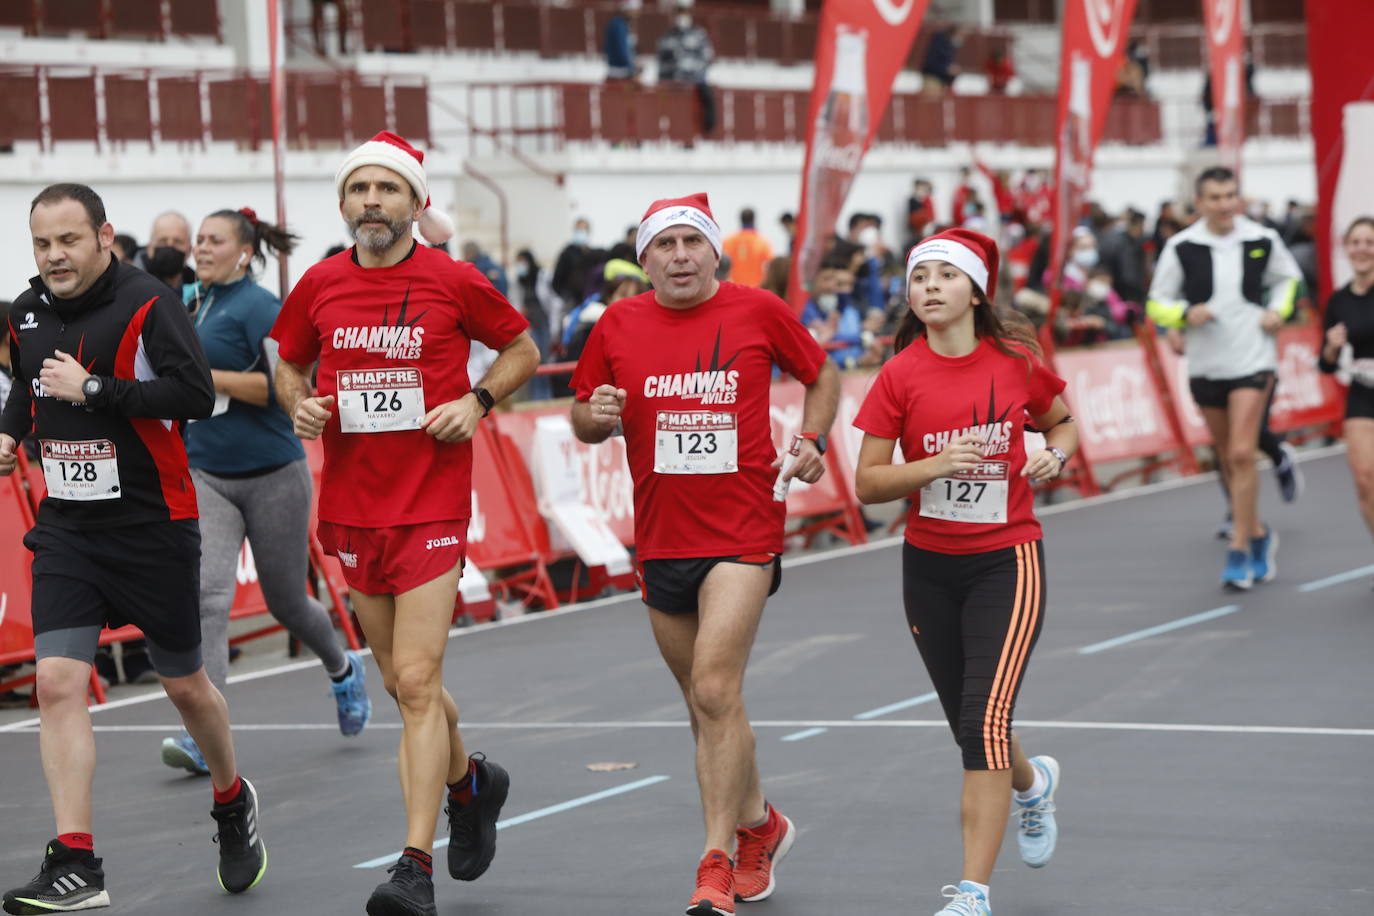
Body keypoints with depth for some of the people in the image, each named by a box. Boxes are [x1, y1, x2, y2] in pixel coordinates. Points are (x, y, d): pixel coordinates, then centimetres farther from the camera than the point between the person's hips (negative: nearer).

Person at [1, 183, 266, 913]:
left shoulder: (146, 304, -13)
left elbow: (196, 395, -24)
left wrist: (93, 389, -23)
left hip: (152, 525, -4)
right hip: (66, 526, 4)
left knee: (185, 686, 10)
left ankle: (232, 804, 39)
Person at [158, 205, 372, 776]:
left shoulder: (257, 306, -12)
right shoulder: (196, 301, 10)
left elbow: (284, 385, -20)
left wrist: (206, 375, -22)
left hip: (272, 474, -5)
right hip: (205, 476, 5)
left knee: (286, 601, 10)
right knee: (207, 594, -14)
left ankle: (343, 671, 43)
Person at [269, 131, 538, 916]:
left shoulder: (453, 281, -6)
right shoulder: (321, 286, 3)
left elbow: (523, 349, 8)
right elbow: (290, 365, 19)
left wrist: (478, 401, -8)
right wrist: (299, 405, -2)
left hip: (432, 506, -4)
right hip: (353, 508, 4)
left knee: (416, 681, -12)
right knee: (405, 681, 14)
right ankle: (470, 780, 43)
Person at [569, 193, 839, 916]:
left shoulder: (759, 312, -2)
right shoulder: (618, 326, 4)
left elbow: (822, 375, 14)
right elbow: (582, 419, 13)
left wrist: (811, 438, -2)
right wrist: (597, 416, -9)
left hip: (743, 533, -4)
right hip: (661, 541, 4)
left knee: (715, 690, -17)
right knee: (705, 702, 13)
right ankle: (758, 827, 34)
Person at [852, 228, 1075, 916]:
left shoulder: (1016, 362, -4)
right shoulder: (901, 375, -5)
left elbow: (1063, 422, 16)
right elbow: (867, 483, -6)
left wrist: (1053, 455, -6)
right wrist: (936, 465, -22)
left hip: (1007, 561, -2)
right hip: (929, 568, 2)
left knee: (985, 722, -16)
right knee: (972, 730, 14)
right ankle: (1032, 782, 50)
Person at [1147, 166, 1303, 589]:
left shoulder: (1263, 240, -1)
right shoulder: (1181, 247, -4)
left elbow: (1288, 277, 18)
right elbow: (1156, 304, 2)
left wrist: (1278, 310, 0)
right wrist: (1186, 314, -18)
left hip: (1252, 360, -2)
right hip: (1206, 364, 2)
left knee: (1242, 454, -14)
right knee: (1228, 458, 12)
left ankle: (1239, 552, -9)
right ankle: (1259, 534, 32)